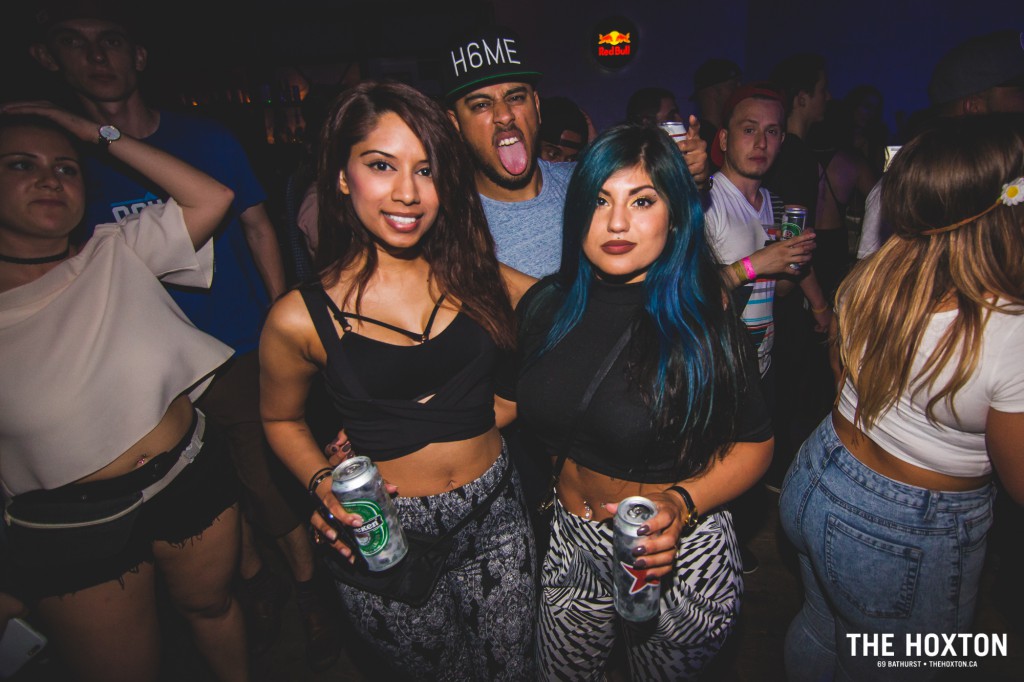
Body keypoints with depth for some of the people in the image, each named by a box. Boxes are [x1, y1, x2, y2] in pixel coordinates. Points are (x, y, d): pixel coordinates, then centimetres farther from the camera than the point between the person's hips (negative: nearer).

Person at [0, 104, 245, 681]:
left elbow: (212, 197, -14)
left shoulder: (119, 254, -4)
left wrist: (101, 134, -11)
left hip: (191, 480, 1)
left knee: (212, 604, 25)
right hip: (70, 533, -1)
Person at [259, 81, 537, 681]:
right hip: (385, 536, -2)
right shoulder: (301, 319, -12)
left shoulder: (477, 277, -7)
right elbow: (281, 419, 3)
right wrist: (325, 485, -11)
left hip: (497, 518, 3)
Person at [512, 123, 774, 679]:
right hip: (572, 547, 4)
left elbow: (755, 443, -8)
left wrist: (682, 504, -25)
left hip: (681, 556, -3)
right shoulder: (546, 307, -8)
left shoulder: (702, 322, -19)